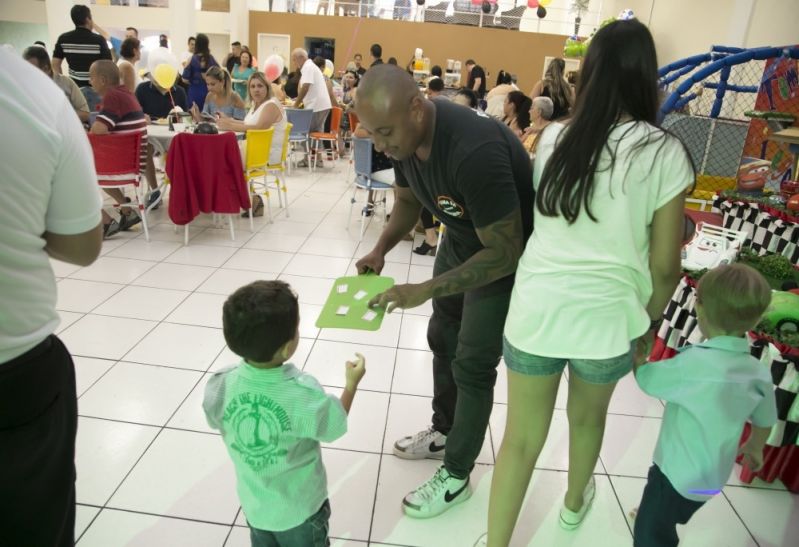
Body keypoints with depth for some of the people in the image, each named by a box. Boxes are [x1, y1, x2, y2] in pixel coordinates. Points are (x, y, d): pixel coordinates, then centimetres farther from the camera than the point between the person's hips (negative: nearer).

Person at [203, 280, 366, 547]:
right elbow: (334, 427, -14)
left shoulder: (220, 386, -23)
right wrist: (352, 383, -1)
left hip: (254, 503, 3)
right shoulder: (304, 394, -34)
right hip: (300, 508, -3)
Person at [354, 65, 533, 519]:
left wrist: (424, 290, -37)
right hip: (462, 237, 8)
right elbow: (408, 200, 4)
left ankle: (456, 476, 19)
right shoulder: (404, 134, -14)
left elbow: (503, 253, -34)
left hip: (507, 253, -8)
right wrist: (381, 250, -12)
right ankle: (444, 432, 41)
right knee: (442, 338, 18)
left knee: (472, 365, -2)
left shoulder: (474, 151, -39)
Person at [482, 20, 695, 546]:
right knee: (589, 414, 28)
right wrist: (651, 321, 11)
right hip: (607, 316, 0)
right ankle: (575, 502, 56)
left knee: (522, 436, 12)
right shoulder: (665, 153, -8)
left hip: (536, 308, 0)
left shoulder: (554, 139, -1)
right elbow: (664, 264, -4)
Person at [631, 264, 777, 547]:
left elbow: (644, 378, -20)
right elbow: (765, 421, 6)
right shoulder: (759, 373, -9)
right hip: (714, 475, 8)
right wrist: (754, 448, 27)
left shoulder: (693, 363, -32)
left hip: (679, 470, -8)